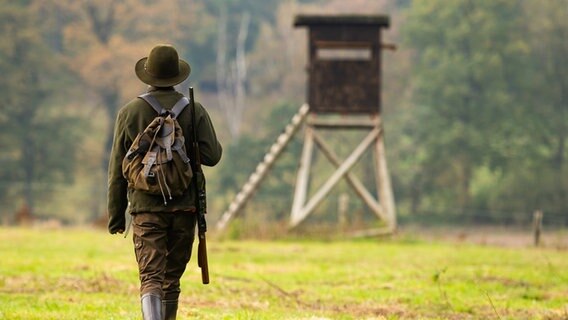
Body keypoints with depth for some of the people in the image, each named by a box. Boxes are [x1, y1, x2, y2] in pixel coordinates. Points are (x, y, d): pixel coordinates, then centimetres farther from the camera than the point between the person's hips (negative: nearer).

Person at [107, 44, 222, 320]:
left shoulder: (130, 112, 0)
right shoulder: (194, 111, 1)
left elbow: (117, 169, 2)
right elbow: (212, 155, -7)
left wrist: (116, 214, 9)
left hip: (146, 206, -1)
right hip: (184, 205, 1)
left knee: (150, 277, -9)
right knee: (172, 278, 14)